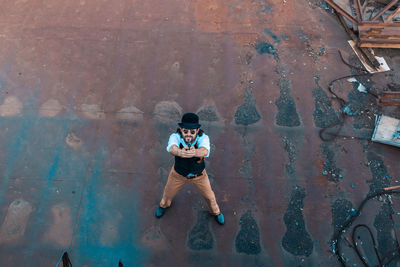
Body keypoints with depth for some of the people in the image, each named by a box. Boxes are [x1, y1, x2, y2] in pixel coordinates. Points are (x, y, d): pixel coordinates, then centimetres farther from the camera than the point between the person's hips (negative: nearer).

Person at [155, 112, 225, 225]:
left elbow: (204, 151, -57)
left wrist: (194, 152, -81)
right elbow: (172, 148, -57)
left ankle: (215, 211, 54)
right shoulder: (175, 137, -34)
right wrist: (180, 152, -81)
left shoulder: (203, 138, -35)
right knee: (168, 193, 24)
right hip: (178, 173, 1)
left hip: (199, 174, 0)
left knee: (209, 195, 19)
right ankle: (164, 204, 62)